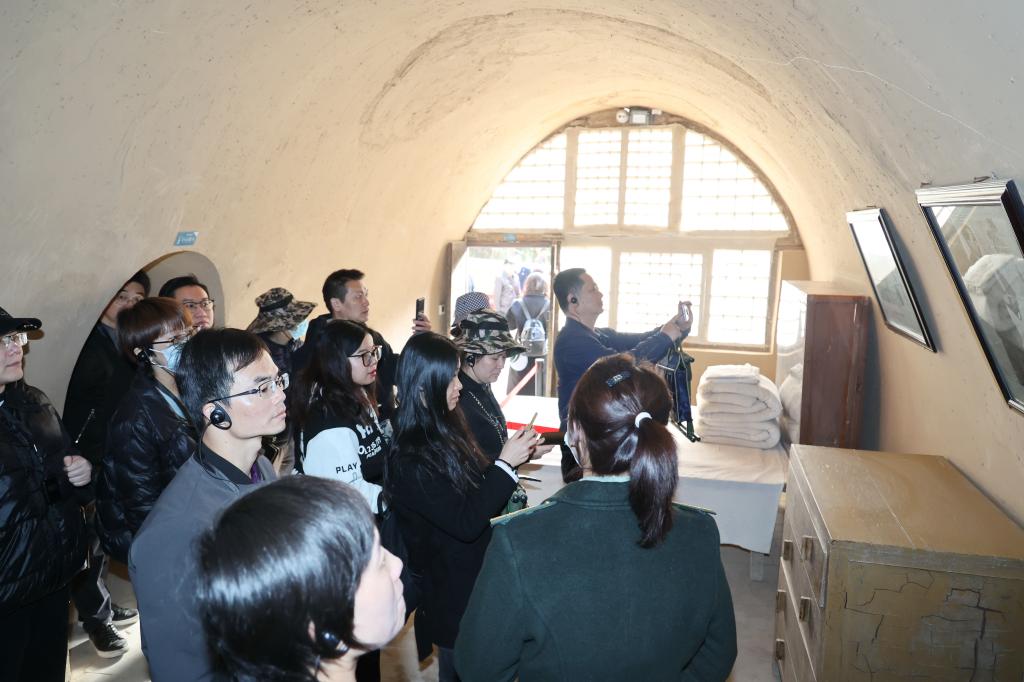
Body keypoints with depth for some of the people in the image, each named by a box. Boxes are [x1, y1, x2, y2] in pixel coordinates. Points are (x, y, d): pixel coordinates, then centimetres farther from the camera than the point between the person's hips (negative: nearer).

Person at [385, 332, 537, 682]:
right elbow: (465, 522, -28)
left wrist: (516, 454, -3)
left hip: (476, 570, 8)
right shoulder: (409, 459, -26)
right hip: (453, 587, -8)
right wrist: (505, 463, -26)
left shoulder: (445, 429, -1)